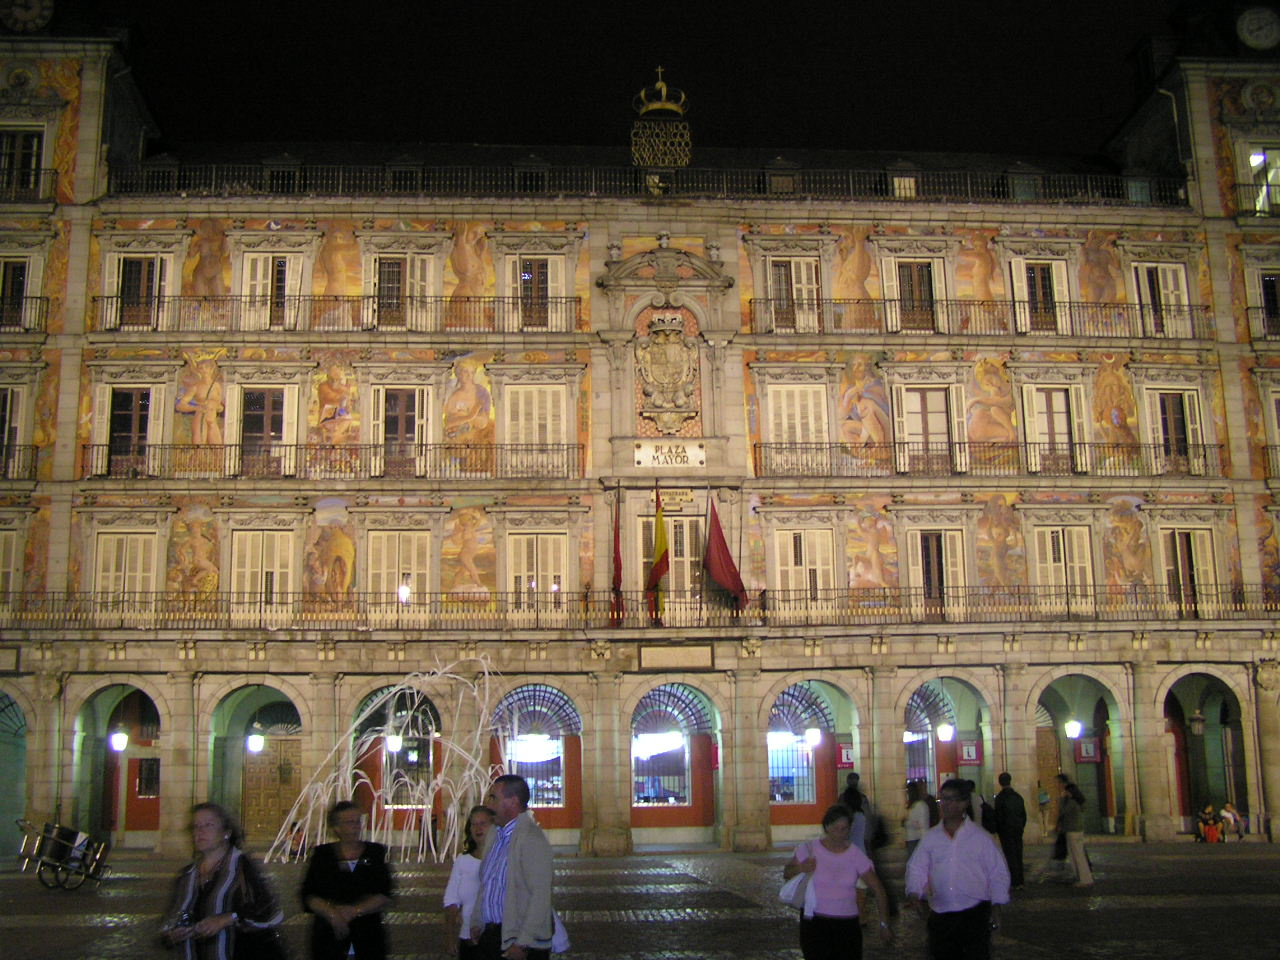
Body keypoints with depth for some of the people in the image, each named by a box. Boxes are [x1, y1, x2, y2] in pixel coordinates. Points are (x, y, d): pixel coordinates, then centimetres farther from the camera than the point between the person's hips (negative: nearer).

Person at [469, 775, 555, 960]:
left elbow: (540, 897, -21)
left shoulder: (532, 838, -17)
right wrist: (477, 923, 14)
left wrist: (523, 944, -21)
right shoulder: (493, 835, 11)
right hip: (489, 936, 8)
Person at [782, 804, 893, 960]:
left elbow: (878, 890, 3)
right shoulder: (810, 849, -3)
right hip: (815, 922, -1)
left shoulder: (856, 855, -1)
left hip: (847, 925, 1)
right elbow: (786, 874, 7)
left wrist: (884, 924, -1)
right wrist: (800, 868, -15)